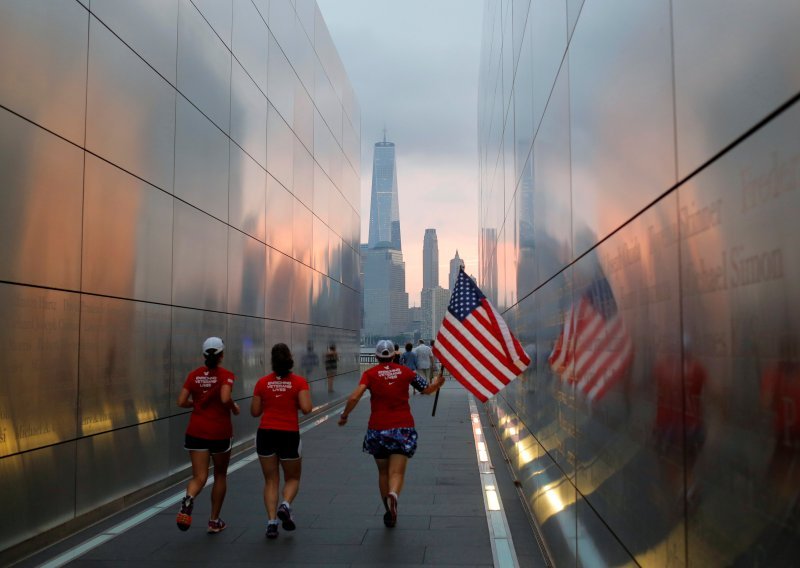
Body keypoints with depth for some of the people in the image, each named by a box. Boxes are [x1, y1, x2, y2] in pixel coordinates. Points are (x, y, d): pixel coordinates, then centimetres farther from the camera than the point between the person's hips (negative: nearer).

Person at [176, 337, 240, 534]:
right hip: (220, 432, -2)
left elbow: (182, 402, 0)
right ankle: (214, 521, 22)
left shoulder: (194, 375, 3)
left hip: (196, 432, 3)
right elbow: (225, 398, -24)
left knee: (199, 477, 1)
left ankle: (188, 499, -34)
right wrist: (235, 408, -4)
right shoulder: (226, 375, -9)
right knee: (220, 475, 17)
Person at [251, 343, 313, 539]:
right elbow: (306, 408, -14)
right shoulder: (299, 382, -6)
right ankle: (285, 505, -12)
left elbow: (255, 411, 4)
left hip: (266, 434, 2)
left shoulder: (262, 382, 1)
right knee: (292, 478, 16)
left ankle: (272, 522, 2)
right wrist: (294, 402, 6)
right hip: (289, 435, -2)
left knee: (271, 481, 12)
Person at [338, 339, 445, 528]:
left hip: (378, 428, 0)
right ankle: (393, 494, -36)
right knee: (397, 472, -4)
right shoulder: (405, 371, 2)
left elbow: (354, 397, -14)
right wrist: (437, 383, 28)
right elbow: (427, 389, 8)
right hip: (403, 428, 0)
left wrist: (344, 416, 0)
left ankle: (389, 514, 22)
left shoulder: (370, 373, -2)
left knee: (383, 472, 17)